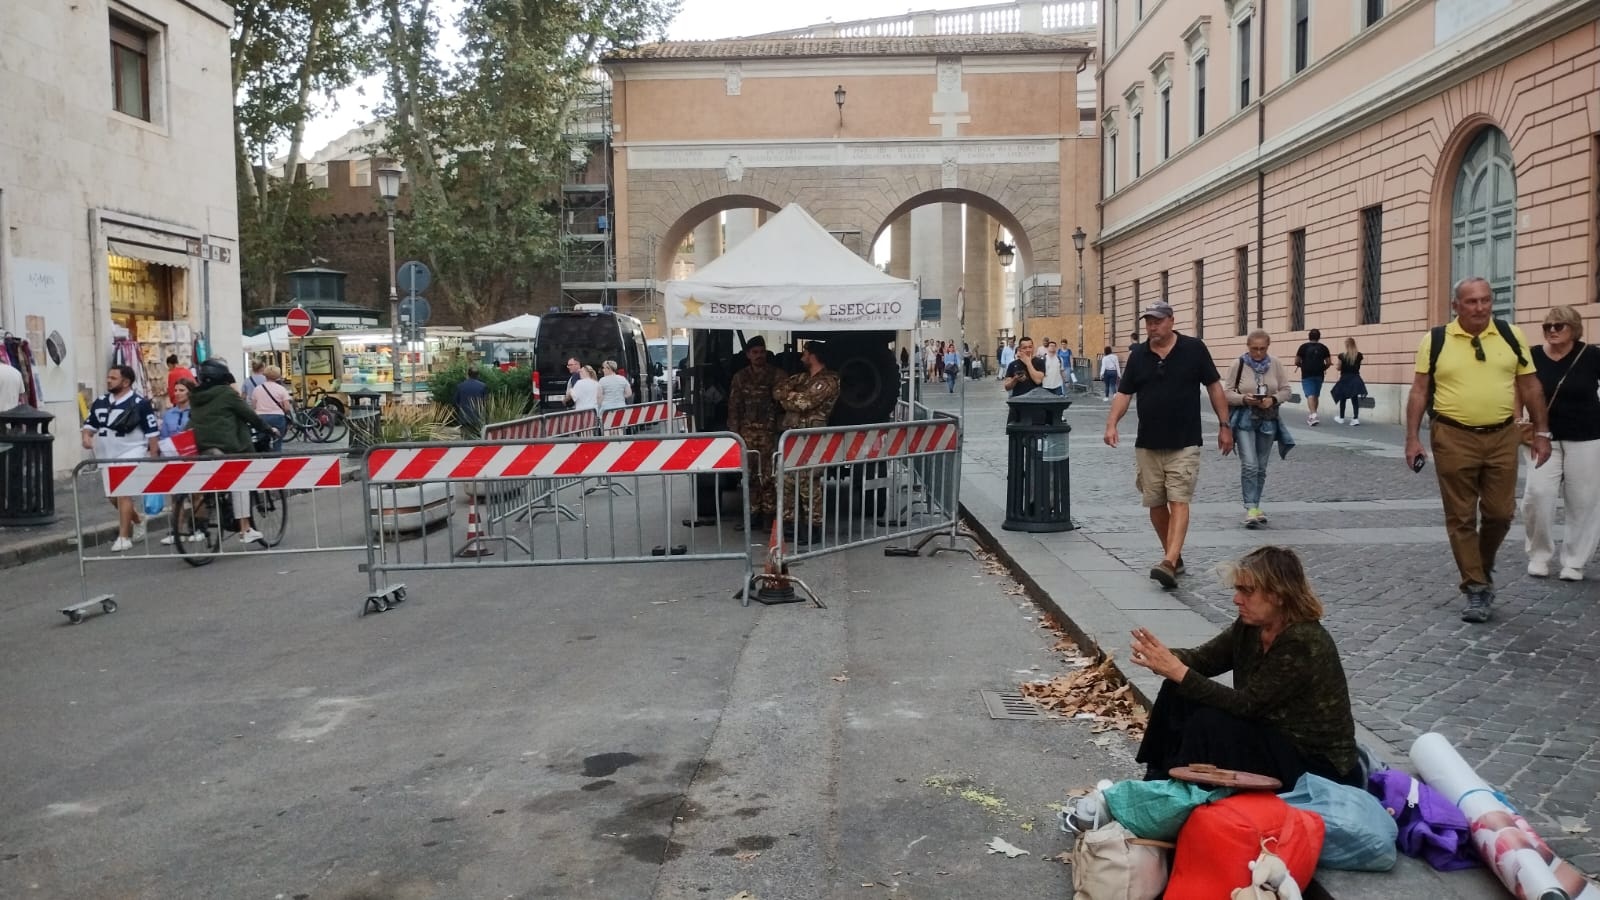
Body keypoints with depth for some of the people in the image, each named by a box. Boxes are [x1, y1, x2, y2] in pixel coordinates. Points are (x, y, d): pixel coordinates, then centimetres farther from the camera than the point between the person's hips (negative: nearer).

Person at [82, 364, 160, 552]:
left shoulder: (140, 404, -9)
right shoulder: (100, 402, 9)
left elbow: (153, 433, -8)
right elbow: (90, 424, 18)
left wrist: (154, 458, -10)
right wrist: (87, 436, -4)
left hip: (130, 455, -7)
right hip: (106, 456, 7)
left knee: (123, 492, -16)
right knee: (113, 497, 14)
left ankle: (124, 538, -12)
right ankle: (138, 521, 37)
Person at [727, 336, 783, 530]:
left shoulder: (776, 375, 5)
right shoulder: (740, 377, 14)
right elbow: (733, 407, 13)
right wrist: (734, 432, 6)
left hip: (769, 431, -3)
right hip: (747, 431, 3)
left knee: (768, 474, -6)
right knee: (750, 474, 2)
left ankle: (769, 514, 0)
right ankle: (753, 514, 10)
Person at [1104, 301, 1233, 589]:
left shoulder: (1194, 349, -3)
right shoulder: (1138, 354, 4)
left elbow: (1214, 386, 2)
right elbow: (1124, 393, 5)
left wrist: (1224, 425, 1)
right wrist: (1112, 423, -11)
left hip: (1184, 444, -4)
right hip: (1147, 445, 4)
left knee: (1179, 501, -11)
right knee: (1155, 503, 8)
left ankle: (1169, 563, -21)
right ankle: (1174, 557, 24)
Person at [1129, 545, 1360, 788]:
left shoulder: (1304, 643, -27)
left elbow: (1246, 704, -28)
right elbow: (1205, 657, -1)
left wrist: (1179, 672, -32)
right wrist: (1168, 659, -23)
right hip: (1272, 738, 8)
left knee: (1208, 724, -26)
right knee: (1176, 692, -4)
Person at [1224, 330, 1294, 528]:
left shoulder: (1275, 363, 2)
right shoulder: (1238, 364, -5)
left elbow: (1286, 390, 7)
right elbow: (1227, 393, -3)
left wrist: (1274, 399, -13)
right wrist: (1244, 399, -21)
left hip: (1268, 421, 3)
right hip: (1244, 420, -3)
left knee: (1261, 467, 10)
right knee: (1249, 465, -13)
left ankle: (1255, 506, 22)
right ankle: (1251, 508, -12)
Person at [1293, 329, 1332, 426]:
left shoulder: (1304, 347, -2)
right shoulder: (1323, 347, 5)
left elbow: (1296, 361, -4)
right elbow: (1329, 362, 2)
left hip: (1307, 375, -3)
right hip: (1319, 375, 3)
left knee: (1310, 395, -10)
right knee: (1316, 395, 16)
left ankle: (1313, 415, -27)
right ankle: (1311, 415, 26)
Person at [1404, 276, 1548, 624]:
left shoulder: (1512, 336, 4)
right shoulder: (1436, 340, -1)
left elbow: (1530, 386, 9)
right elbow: (1420, 391, 1)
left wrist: (1541, 432, 7)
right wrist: (1412, 439, -3)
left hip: (1502, 437, 2)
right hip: (1454, 439, -2)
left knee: (1500, 512, 5)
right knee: (1461, 517, 2)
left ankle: (1485, 567, 32)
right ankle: (1476, 588, 12)